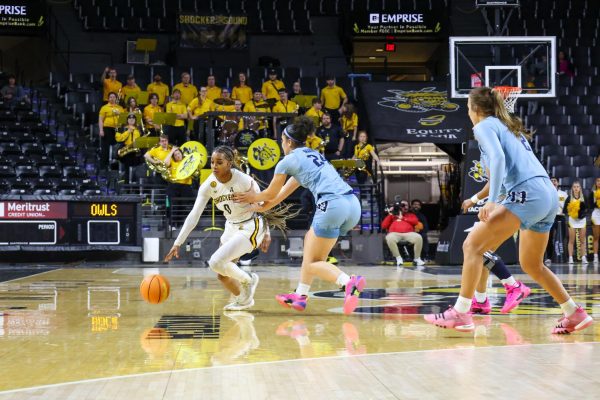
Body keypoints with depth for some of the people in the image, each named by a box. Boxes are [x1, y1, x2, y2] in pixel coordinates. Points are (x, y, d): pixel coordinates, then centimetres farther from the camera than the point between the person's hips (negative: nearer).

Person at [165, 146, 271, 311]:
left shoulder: (244, 180, -24)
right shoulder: (208, 185, -10)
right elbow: (194, 215, -12)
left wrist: (266, 234, -4)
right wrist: (177, 243, -19)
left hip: (250, 228, -7)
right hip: (231, 228, 7)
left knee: (216, 262, -22)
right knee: (222, 274, 12)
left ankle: (248, 280, 5)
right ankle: (244, 299, 40)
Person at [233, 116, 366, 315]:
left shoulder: (288, 161, 7)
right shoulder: (312, 155, 29)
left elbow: (271, 194, 22)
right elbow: (284, 192, 38)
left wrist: (252, 198, 41)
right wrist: (261, 207, 46)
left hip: (332, 205, -8)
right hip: (353, 203, 8)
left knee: (312, 263, 1)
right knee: (310, 239, 25)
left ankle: (349, 282, -25)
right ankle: (300, 296, 26)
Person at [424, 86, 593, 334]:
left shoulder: (484, 125, 3)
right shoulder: (509, 126, 28)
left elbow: (498, 159, -14)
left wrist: (491, 201, -22)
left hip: (527, 193, -9)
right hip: (548, 194, 9)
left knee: (472, 245, -9)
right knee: (531, 265, 22)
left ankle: (460, 314, -15)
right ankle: (575, 315, 24)